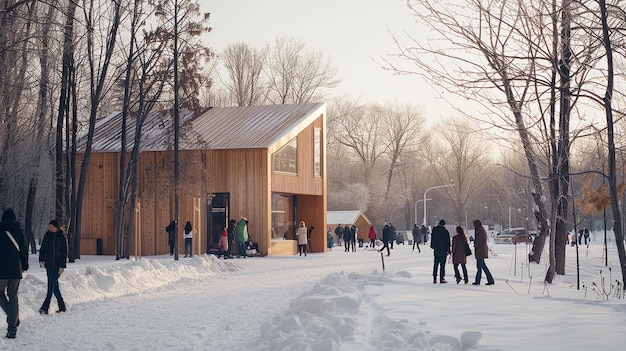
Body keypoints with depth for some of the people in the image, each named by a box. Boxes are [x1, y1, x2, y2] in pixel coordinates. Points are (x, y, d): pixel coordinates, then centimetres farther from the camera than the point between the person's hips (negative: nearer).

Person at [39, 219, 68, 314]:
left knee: (51, 286, -11)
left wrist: (62, 266, -10)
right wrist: (41, 260, -2)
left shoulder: (62, 238, -3)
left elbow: (64, 253, -4)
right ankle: (62, 306, 15)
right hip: (49, 264, 5)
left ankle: (45, 307, -15)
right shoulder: (47, 235, 8)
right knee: (54, 286, 6)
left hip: (57, 265, -5)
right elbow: (42, 248, 12)